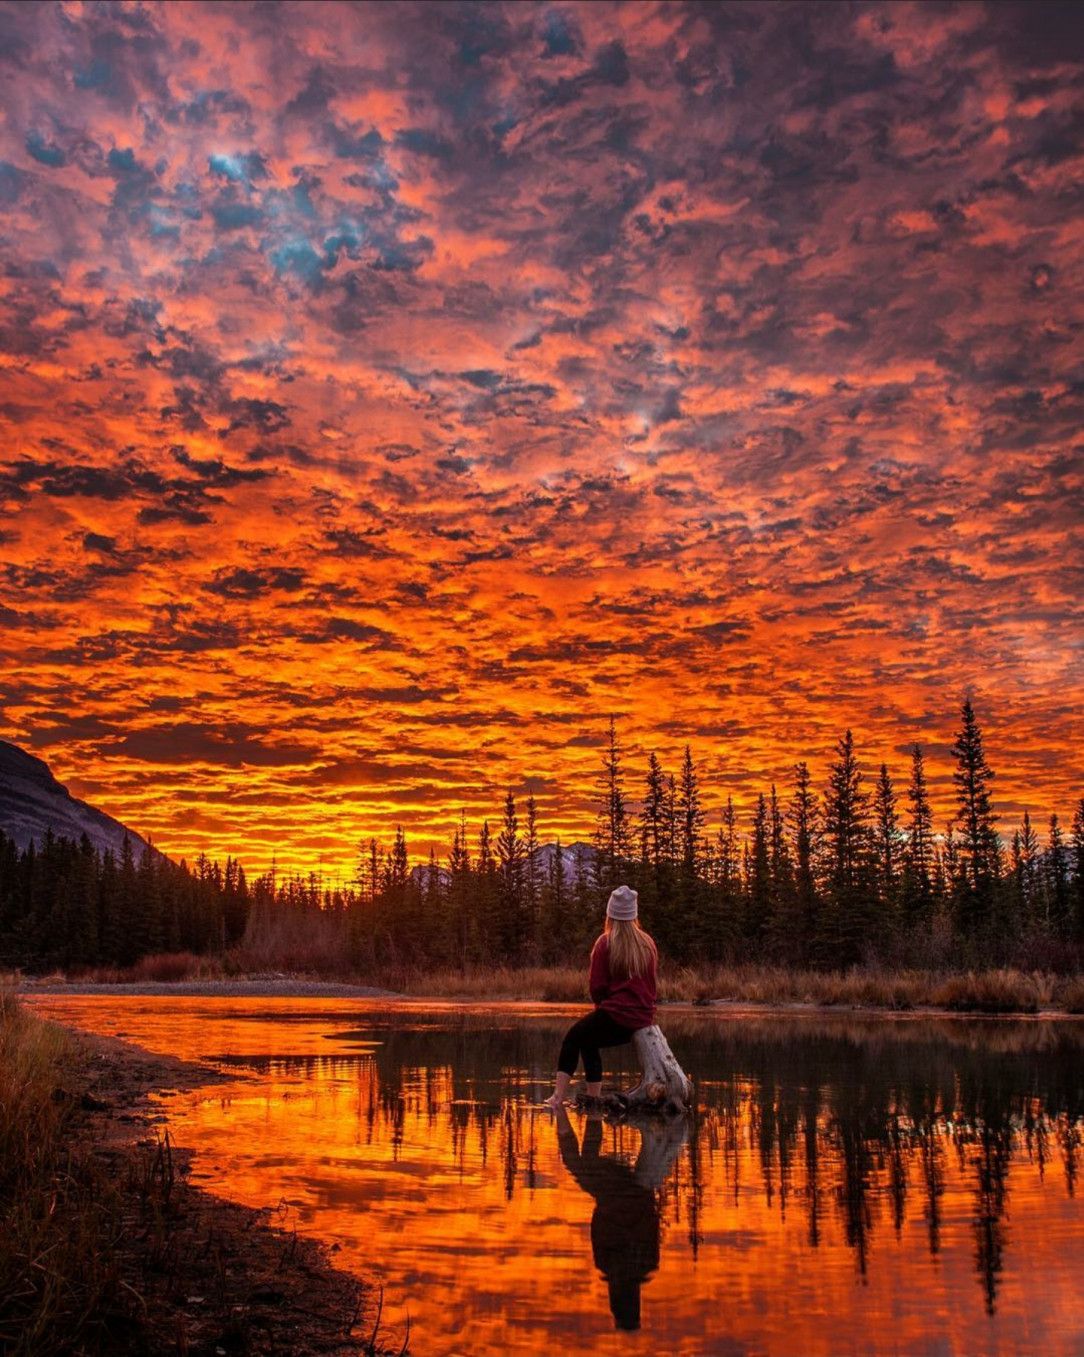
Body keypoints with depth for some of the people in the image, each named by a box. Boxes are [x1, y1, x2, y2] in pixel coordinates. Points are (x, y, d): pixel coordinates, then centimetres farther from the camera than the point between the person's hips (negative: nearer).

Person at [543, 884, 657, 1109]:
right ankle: (594, 1099, 22)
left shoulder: (606, 943, -8)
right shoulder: (648, 944, 6)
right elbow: (650, 982, 14)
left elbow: (596, 986, -8)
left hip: (614, 1015, -5)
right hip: (643, 1019, 5)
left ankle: (559, 1097, 6)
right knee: (588, 1042, 24)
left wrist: (601, 1002, 11)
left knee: (573, 1037, 14)